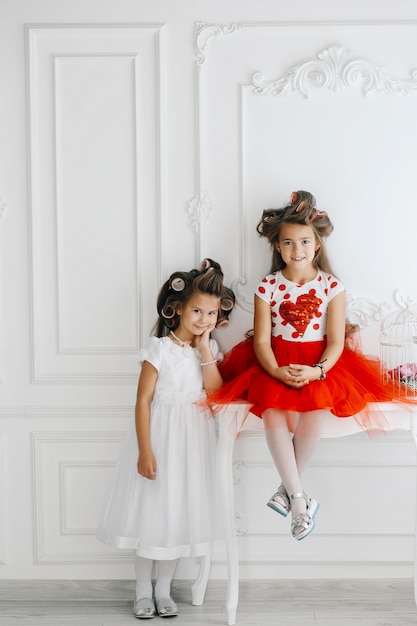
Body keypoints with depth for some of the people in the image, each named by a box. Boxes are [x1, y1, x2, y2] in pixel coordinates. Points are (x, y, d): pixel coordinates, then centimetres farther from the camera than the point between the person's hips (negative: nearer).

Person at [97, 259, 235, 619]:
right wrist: (144, 450, -17)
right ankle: (143, 590, 20)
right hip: (160, 436, -4)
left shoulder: (210, 349, 3)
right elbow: (143, 400, -14)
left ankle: (164, 589, 25)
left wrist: (205, 350, -14)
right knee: (151, 508, 4)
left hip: (194, 440, 5)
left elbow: (216, 394, -10)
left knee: (181, 510, 11)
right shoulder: (160, 349, -13)